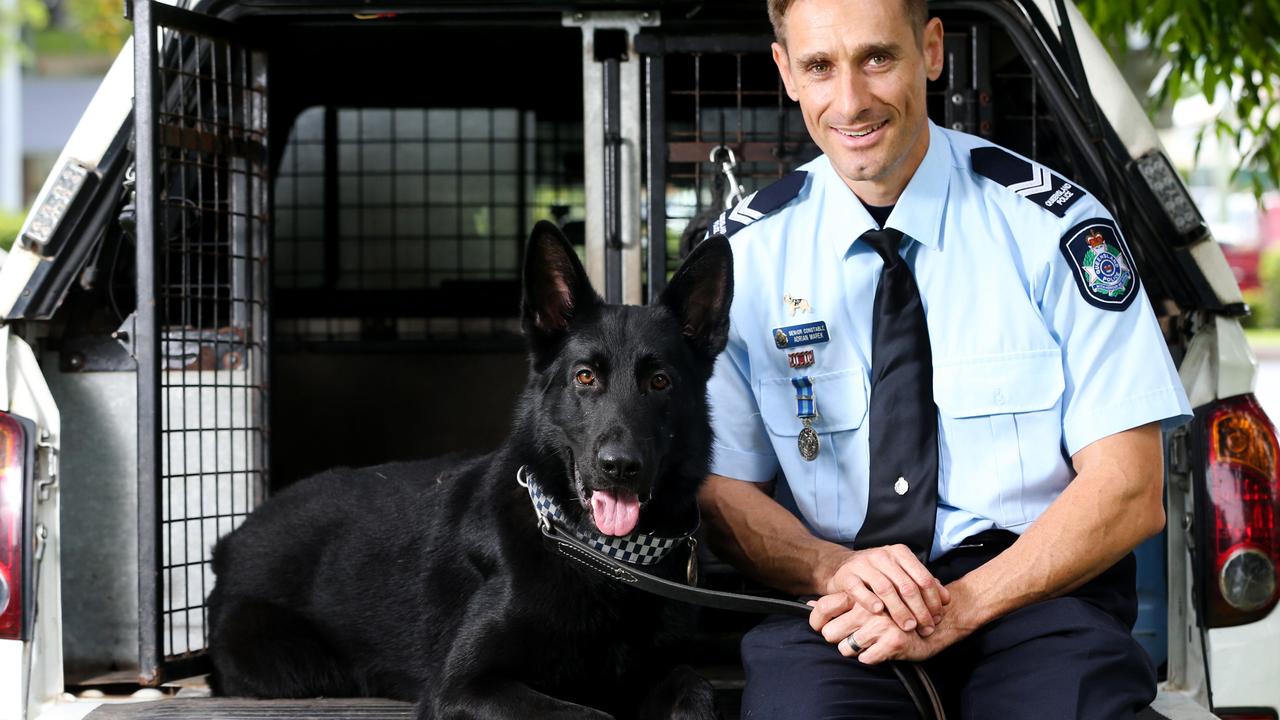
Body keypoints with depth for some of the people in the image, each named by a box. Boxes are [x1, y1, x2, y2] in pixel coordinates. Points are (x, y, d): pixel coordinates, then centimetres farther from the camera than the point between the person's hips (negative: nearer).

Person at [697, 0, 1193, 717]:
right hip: (835, 606, 1)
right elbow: (721, 489, 6)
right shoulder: (745, 251, 5)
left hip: (1033, 596, 0)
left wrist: (958, 605, -17)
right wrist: (835, 568, -15)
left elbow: (1130, 493, -5)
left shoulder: (1051, 225, -2)